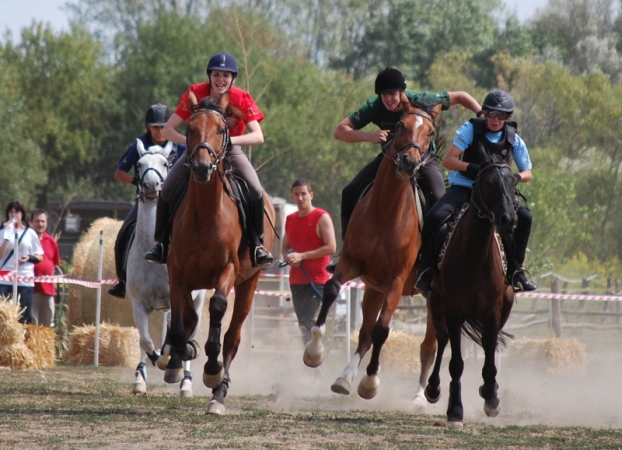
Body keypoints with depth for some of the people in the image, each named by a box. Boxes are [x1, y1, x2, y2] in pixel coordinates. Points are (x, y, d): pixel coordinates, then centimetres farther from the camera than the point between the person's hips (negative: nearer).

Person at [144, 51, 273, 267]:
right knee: (166, 191, -17)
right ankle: (161, 243, 0)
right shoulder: (194, 94, -19)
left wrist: (230, 140, -40)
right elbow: (168, 130, -18)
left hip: (231, 153, -1)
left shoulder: (242, 99, -19)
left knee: (256, 191, -24)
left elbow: (258, 136, -25)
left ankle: (257, 244, -8)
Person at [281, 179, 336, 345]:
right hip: (296, 279, 7)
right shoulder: (290, 219, 13)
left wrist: (302, 256, -18)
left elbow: (331, 247, -14)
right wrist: (288, 256, -5)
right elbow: (285, 246, 21)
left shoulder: (322, 218, -7)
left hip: (316, 279, -7)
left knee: (307, 321, -17)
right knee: (303, 323, 8)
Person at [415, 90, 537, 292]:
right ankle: (426, 268, -9)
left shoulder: (513, 140, 1)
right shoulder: (470, 130, -7)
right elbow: (448, 161, -14)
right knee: (435, 217, -29)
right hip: (463, 187, -3)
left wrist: (516, 177, -18)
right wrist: (471, 167, -33)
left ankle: (514, 270, -5)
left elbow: (527, 173, 7)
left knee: (524, 217, -19)